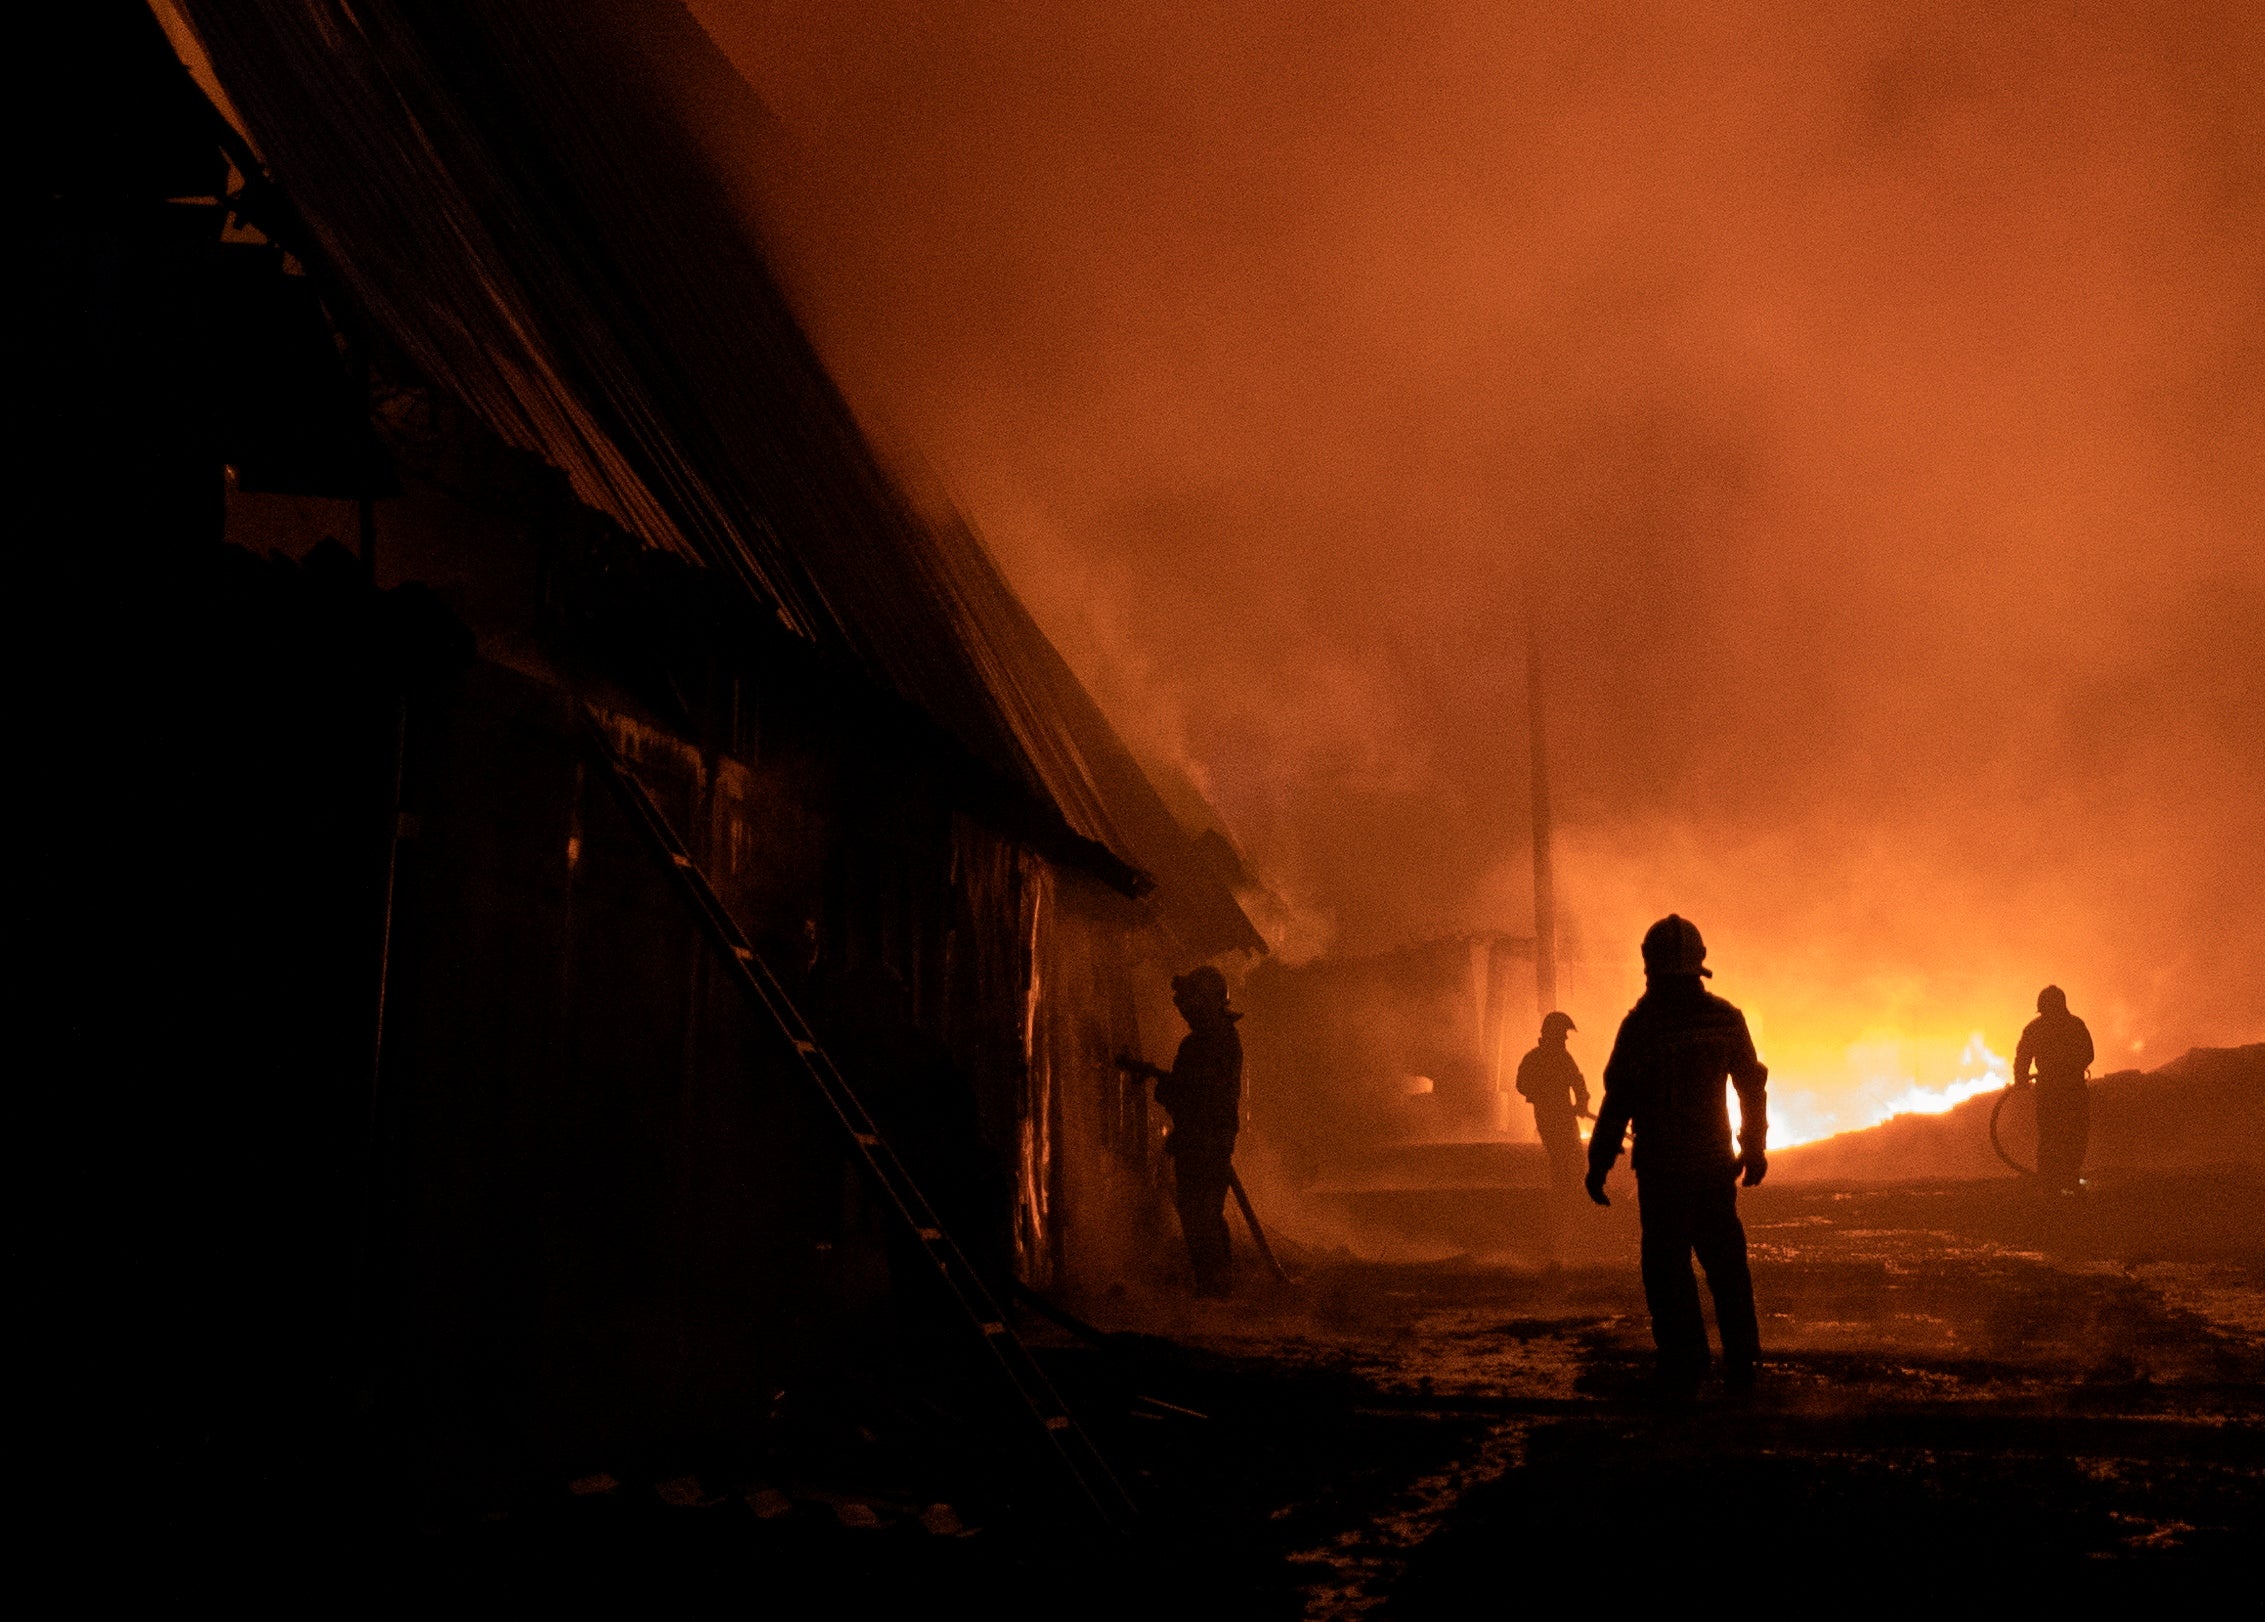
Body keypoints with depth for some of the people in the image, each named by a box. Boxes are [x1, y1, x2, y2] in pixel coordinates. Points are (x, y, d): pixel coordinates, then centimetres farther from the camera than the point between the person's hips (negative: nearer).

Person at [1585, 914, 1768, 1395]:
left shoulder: (1641, 1023, -12)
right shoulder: (1725, 1018, 2)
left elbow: (1619, 1100, -12)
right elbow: (1753, 1086, 9)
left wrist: (1599, 1164, -5)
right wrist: (1755, 1149, 21)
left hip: (1661, 1166, -4)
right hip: (1715, 1162, 4)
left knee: (1667, 1266, 2)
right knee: (1725, 1262, 14)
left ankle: (1683, 1369, 1)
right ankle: (1741, 1366, 18)